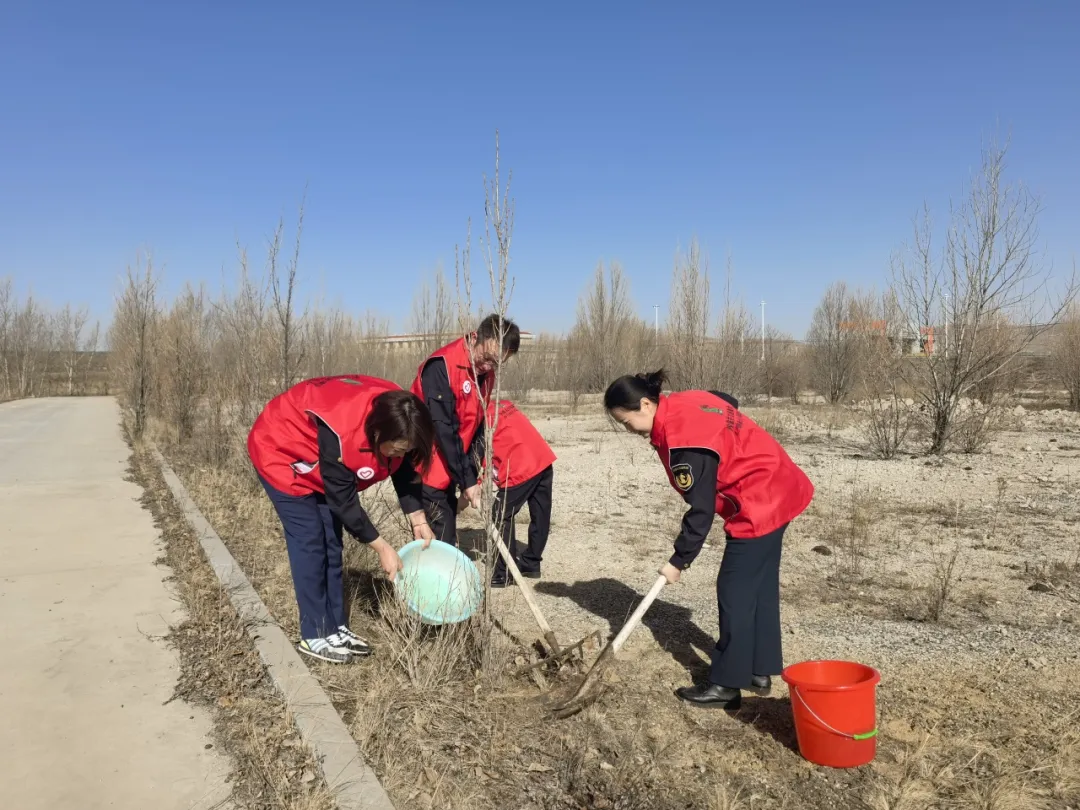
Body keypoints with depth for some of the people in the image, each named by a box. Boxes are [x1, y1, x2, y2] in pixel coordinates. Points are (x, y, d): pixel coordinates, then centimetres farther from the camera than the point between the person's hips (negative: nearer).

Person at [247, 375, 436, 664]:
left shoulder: (394, 418, -22)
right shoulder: (340, 435, -42)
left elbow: (404, 470, -6)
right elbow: (343, 500, -30)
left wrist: (418, 521, -13)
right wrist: (381, 547, -24)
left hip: (316, 460, 7)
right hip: (281, 452, -7)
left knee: (330, 542, 5)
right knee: (310, 542, -11)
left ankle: (335, 627, 13)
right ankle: (315, 635, -1)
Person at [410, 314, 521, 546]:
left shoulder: (486, 373, 4)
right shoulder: (441, 366, -22)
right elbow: (443, 429, -23)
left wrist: (472, 473, -1)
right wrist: (466, 480, -20)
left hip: (449, 470, 8)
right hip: (426, 470, -8)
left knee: (447, 539, 14)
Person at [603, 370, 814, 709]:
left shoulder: (683, 442, -27)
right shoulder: (685, 402, 0)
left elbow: (701, 510, -22)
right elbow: (730, 403, 19)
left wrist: (678, 561, -12)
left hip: (758, 504, -10)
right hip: (774, 493, 10)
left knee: (734, 592, -3)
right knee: (760, 588, 16)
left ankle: (726, 684, 5)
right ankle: (759, 671, 26)